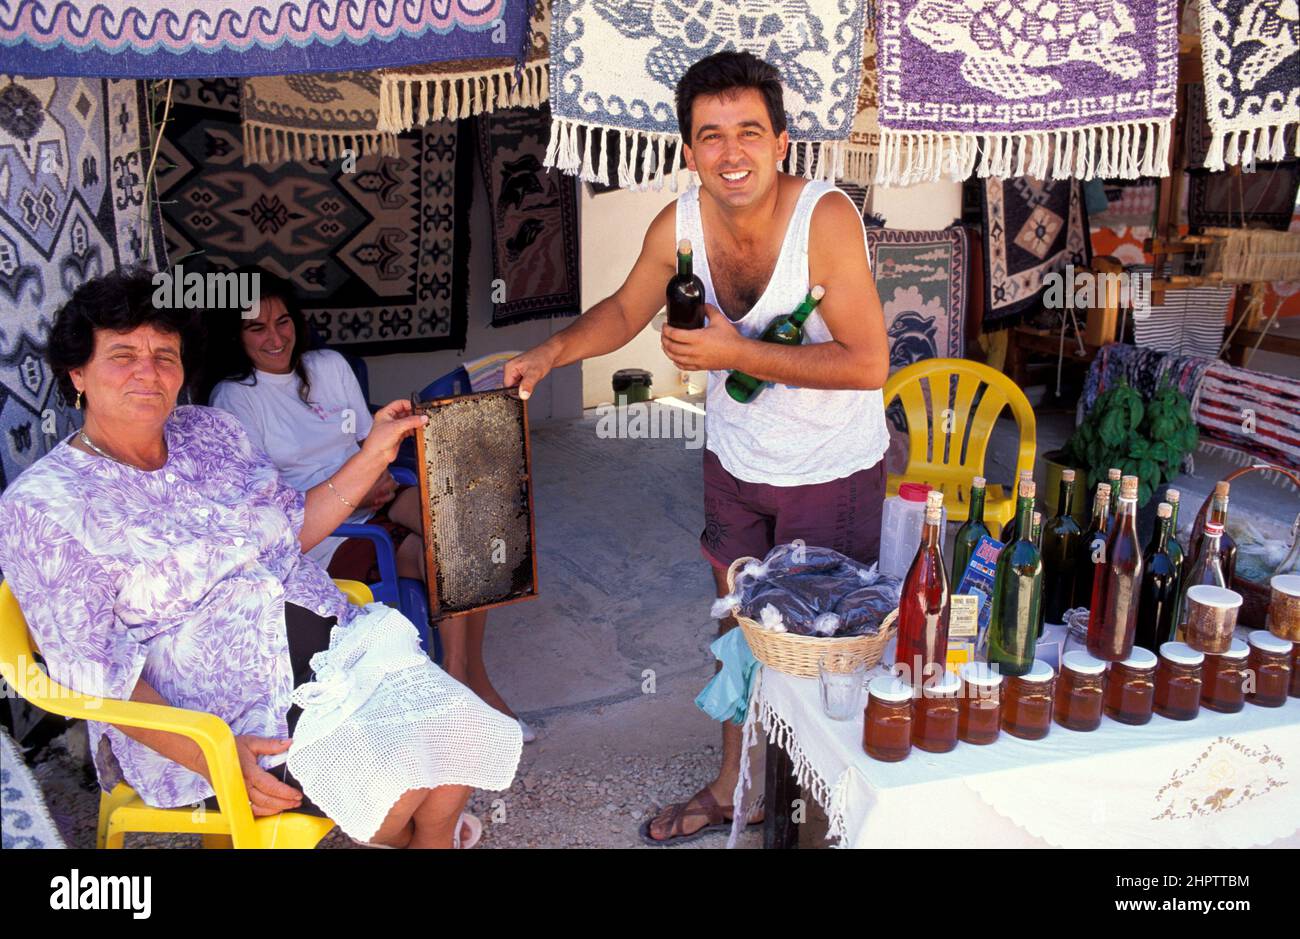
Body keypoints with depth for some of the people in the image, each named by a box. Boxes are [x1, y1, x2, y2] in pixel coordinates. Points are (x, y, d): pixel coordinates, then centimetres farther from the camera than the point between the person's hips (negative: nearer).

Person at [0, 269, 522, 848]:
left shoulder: (209, 430, 8)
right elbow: (91, 667, -13)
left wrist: (373, 455, 8)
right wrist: (211, 757, -24)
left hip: (334, 649, 6)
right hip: (206, 723, -5)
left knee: (462, 731, -11)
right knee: (392, 789, -21)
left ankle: (432, 841, 18)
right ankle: (402, 836, 14)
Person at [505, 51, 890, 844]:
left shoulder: (826, 218, -27)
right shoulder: (680, 224, -12)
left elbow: (868, 363, -29)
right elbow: (625, 310, 5)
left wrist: (735, 353, -31)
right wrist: (553, 352, -11)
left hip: (831, 472, -5)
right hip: (736, 462, 5)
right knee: (737, 624, 19)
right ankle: (732, 787, 41)